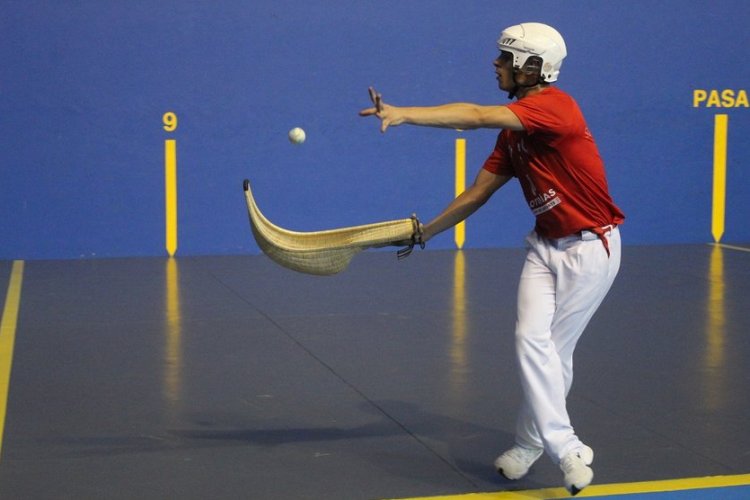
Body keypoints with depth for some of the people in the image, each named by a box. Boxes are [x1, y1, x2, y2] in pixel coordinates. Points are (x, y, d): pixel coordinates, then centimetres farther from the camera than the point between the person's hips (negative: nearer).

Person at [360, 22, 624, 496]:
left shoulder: (555, 105, -20)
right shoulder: (514, 132, 6)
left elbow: (479, 116, -34)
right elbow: (477, 193, 11)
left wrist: (404, 114, -39)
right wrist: (424, 232, 11)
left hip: (591, 247, -7)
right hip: (546, 244, 7)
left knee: (556, 348, -3)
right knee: (532, 340, -4)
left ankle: (530, 443, 11)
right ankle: (566, 448, 5)